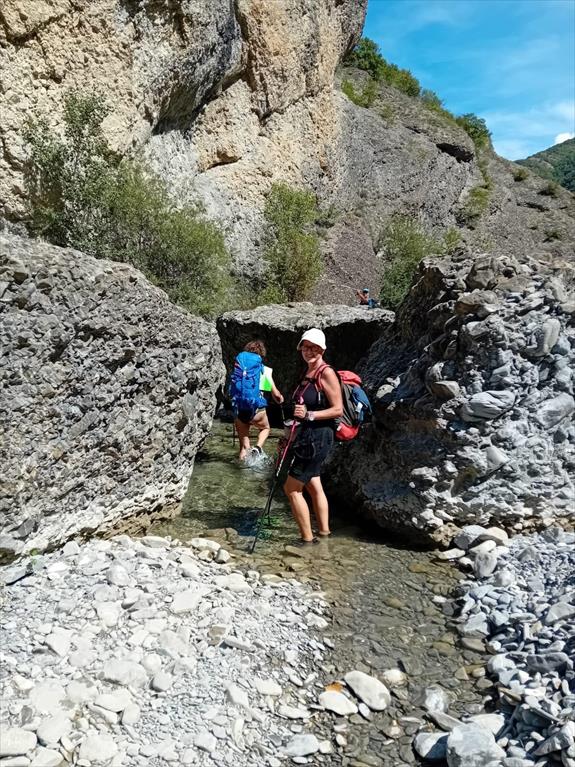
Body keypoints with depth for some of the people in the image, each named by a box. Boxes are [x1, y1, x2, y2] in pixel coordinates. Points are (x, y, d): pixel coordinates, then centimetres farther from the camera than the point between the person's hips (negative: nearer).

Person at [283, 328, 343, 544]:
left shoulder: (326, 373, -16)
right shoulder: (308, 372, 10)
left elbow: (338, 410, -18)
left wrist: (309, 415, -26)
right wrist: (294, 429, 23)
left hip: (318, 437, -9)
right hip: (307, 436, 9)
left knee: (292, 488, -4)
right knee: (313, 485, 17)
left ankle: (307, 538, 8)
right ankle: (324, 532, 30)